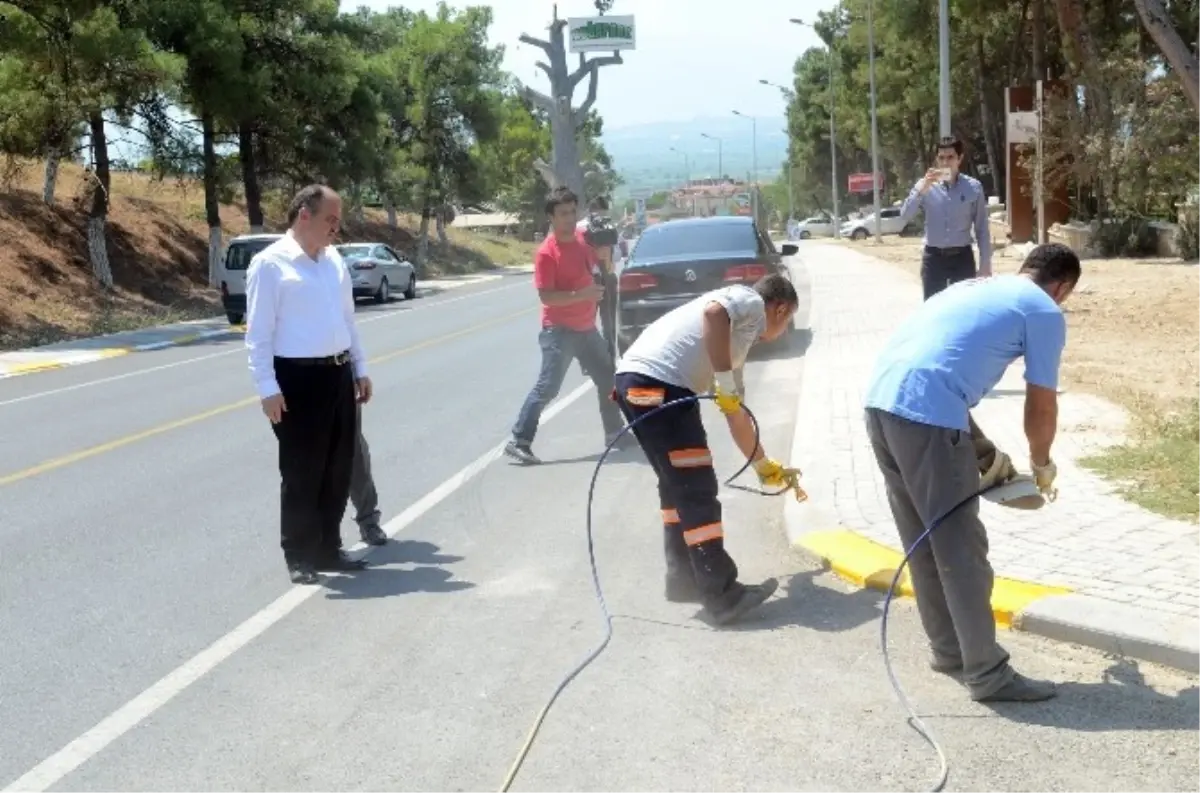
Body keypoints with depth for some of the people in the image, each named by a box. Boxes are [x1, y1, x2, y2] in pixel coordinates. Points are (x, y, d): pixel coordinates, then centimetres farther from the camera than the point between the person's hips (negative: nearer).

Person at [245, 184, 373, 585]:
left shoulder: (334, 259, 12)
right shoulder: (270, 263, -10)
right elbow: (258, 333, -12)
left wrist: (360, 368, 18)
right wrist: (268, 388, -17)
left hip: (338, 374, 7)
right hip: (298, 379, -7)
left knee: (338, 469, 13)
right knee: (302, 474, 2)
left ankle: (328, 549, 27)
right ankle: (299, 557, 15)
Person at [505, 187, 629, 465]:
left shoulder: (584, 239, 6)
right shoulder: (546, 252, -17)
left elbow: (599, 269, 26)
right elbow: (546, 296, -22)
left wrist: (604, 254, 7)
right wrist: (582, 294, -28)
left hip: (587, 328, 8)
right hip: (559, 331, -8)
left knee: (608, 379, 17)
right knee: (547, 387, -12)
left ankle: (614, 433, 33)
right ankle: (518, 442, -8)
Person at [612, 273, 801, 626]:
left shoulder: (738, 341, 32)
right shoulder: (750, 301, 8)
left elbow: (737, 414, 39)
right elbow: (713, 312, -17)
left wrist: (767, 468, 48)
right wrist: (725, 382, -13)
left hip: (638, 381, 10)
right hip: (655, 382, -10)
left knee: (679, 484, 20)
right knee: (697, 489, -4)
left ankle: (684, 578, 28)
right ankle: (722, 595, 0)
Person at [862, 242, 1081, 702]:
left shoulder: (974, 288, 30)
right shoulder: (1044, 312, 8)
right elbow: (1042, 408, 11)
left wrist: (982, 450, 39)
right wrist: (1042, 465, 30)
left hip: (880, 402, 8)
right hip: (926, 415, -8)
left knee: (923, 541, 19)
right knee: (960, 548, 1)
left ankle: (948, 649, 31)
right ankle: (987, 674, 9)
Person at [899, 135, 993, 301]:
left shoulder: (974, 187, -1)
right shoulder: (925, 186, 1)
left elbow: (982, 228, 2)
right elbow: (905, 215, -11)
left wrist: (985, 263, -1)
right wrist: (923, 188, -21)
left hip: (962, 257, 0)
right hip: (933, 257, 0)